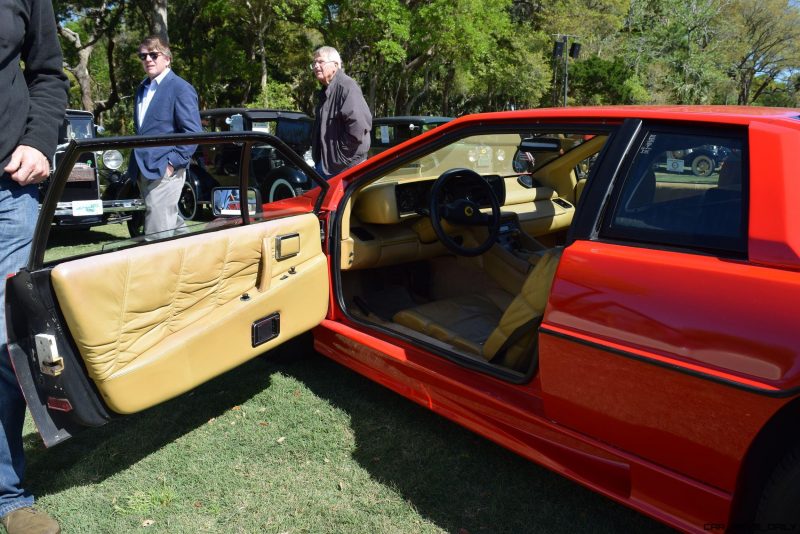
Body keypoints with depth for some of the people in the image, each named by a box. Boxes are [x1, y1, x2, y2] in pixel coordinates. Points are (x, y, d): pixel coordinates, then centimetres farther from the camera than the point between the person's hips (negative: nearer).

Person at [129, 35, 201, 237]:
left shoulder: (181, 88, -6)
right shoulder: (142, 88, 19)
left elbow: (193, 132, -13)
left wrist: (173, 163, -17)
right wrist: (137, 164, 15)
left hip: (165, 170, -8)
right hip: (144, 171, 8)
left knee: (157, 234, -10)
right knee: (173, 224, 16)